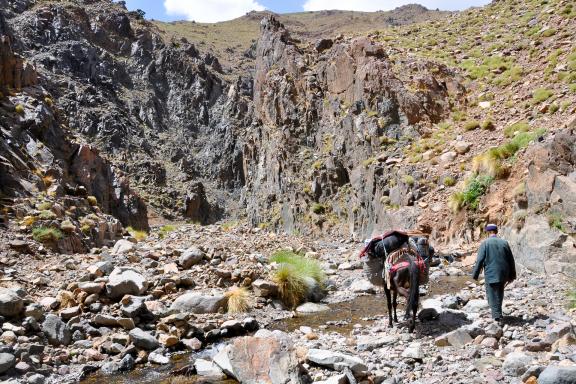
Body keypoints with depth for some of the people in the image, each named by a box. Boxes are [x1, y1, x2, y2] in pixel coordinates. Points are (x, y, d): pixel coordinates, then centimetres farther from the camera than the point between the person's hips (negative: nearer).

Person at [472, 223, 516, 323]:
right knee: (499, 295, 19)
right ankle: (497, 314, 31)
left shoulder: (485, 243, -8)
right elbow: (511, 260, 9)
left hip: (491, 275, -5)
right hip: (503, 274, 5)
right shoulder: (504, 243, 4)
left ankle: (497, 317, -4)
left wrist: (475, 274, -3)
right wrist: (512, 275, 18)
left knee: (493, 297, 2)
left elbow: (479, 260, -11)